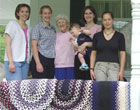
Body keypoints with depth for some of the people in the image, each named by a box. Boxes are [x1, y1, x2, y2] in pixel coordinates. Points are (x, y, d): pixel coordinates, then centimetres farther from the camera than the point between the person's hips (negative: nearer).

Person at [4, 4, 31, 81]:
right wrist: (11, 62, -16)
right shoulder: (12, 24, 0)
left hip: (25, 62, 7)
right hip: (14, 62, -6)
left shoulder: (27, 28, 19)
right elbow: (7, 45, -7)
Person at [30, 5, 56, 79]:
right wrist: (38, 63, -18)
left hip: (51, 61, 6)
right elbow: (34, 46, -9)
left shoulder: (53, 29, 17)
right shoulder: (37, 28, -2)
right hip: (41, 59, -6)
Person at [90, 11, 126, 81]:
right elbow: (93, 53, 12)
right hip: (100, 65, 1)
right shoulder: (97, 36, 10)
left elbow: (122, 54, 4)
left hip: (114, 66, -1)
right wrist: (91, 69, 3)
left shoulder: (119, 36, 6)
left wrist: (121, 71, -5)